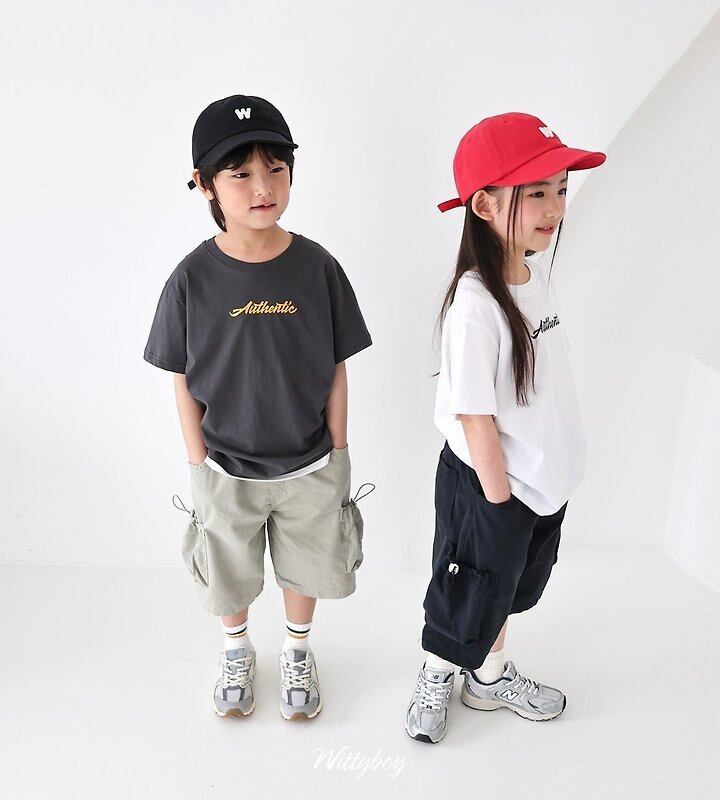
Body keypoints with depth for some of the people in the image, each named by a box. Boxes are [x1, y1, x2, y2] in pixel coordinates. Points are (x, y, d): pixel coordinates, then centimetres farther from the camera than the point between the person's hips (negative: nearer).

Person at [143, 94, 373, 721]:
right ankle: (237, 649, 52)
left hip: (309, 467, 1)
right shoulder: (193, 279, -14)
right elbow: (184, 383, -5)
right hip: (226, 469, 0)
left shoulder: (317, 267, -12)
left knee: (304, 568, 20)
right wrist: (200, 464, -3)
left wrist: (338, 456, -1)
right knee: (229, 574, 21)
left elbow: (337, 370, -4)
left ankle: (298, 650, 50)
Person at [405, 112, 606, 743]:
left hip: (544, 480, 8)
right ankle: (436, 680, 43)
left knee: (510, 588, 26)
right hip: (486, 487, -8)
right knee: (470, 596, 15)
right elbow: (474, 416, -24)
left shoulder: (537, 275, -1)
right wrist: (499, 500, -16)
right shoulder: (474, 305, -28)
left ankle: (490, 677, 50)